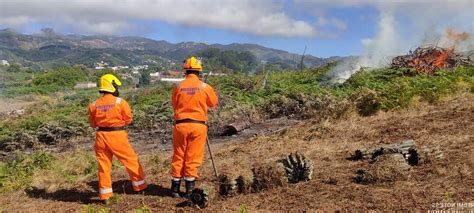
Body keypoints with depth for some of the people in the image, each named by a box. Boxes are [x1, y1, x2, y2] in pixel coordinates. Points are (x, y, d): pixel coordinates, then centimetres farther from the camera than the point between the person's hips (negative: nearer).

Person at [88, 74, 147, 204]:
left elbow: (92, 124, 9)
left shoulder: (94, 105, 0)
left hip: (101, 136, 4)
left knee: (104, 165, 12)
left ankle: (104, 195, 17)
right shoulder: (120, 102, -10)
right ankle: (139, 185, 23)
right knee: (131, 161, 12)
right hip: (117, 135, -3)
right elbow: (128, 119, -2)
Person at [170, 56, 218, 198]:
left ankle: (175, 189, 18)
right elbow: (214, 103, 10)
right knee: (193, 158, 6)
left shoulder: (178, 87, -2)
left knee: (178, 157, 12)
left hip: (180, 125, 1)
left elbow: (174, 105, 9)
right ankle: (189, 190, 11)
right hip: (198, 125, -1)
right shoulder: (205, 87, -4)